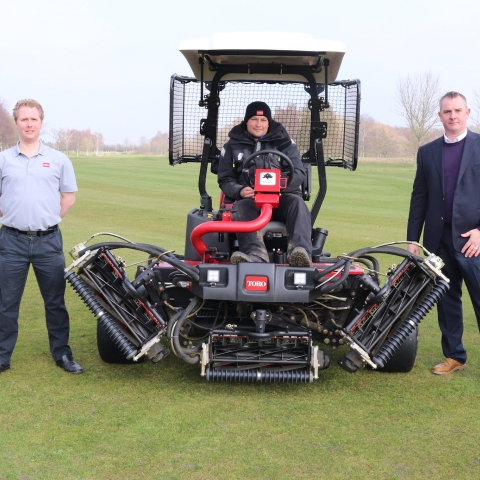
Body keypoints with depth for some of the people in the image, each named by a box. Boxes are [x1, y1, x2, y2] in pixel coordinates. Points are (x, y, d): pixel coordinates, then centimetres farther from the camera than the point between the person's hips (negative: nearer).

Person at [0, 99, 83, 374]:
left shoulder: (58, 160, 4)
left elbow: (69, 196, 10)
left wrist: (50, 220, 4)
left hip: (49, 241, 0)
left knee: (56, 302, 7)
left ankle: (62, 354, 18)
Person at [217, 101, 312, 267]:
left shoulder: (284, 142, 14)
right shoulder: (233, 145, 16)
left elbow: (299, 172, 4)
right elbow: (225, 179, 12)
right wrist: (239, 191, -12)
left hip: (281, 198, 0)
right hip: (248, 198, 0)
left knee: (297, 203, -32)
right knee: (241, 208, -34)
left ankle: (300, 251, -55)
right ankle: (255, 253, -58)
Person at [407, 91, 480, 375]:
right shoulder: (427, 152, 11)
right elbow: (419, 199, 11)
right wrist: (412, 239, 7)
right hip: (439, 239, 4)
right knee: (447, 301, 11)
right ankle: (454, 356, 22)